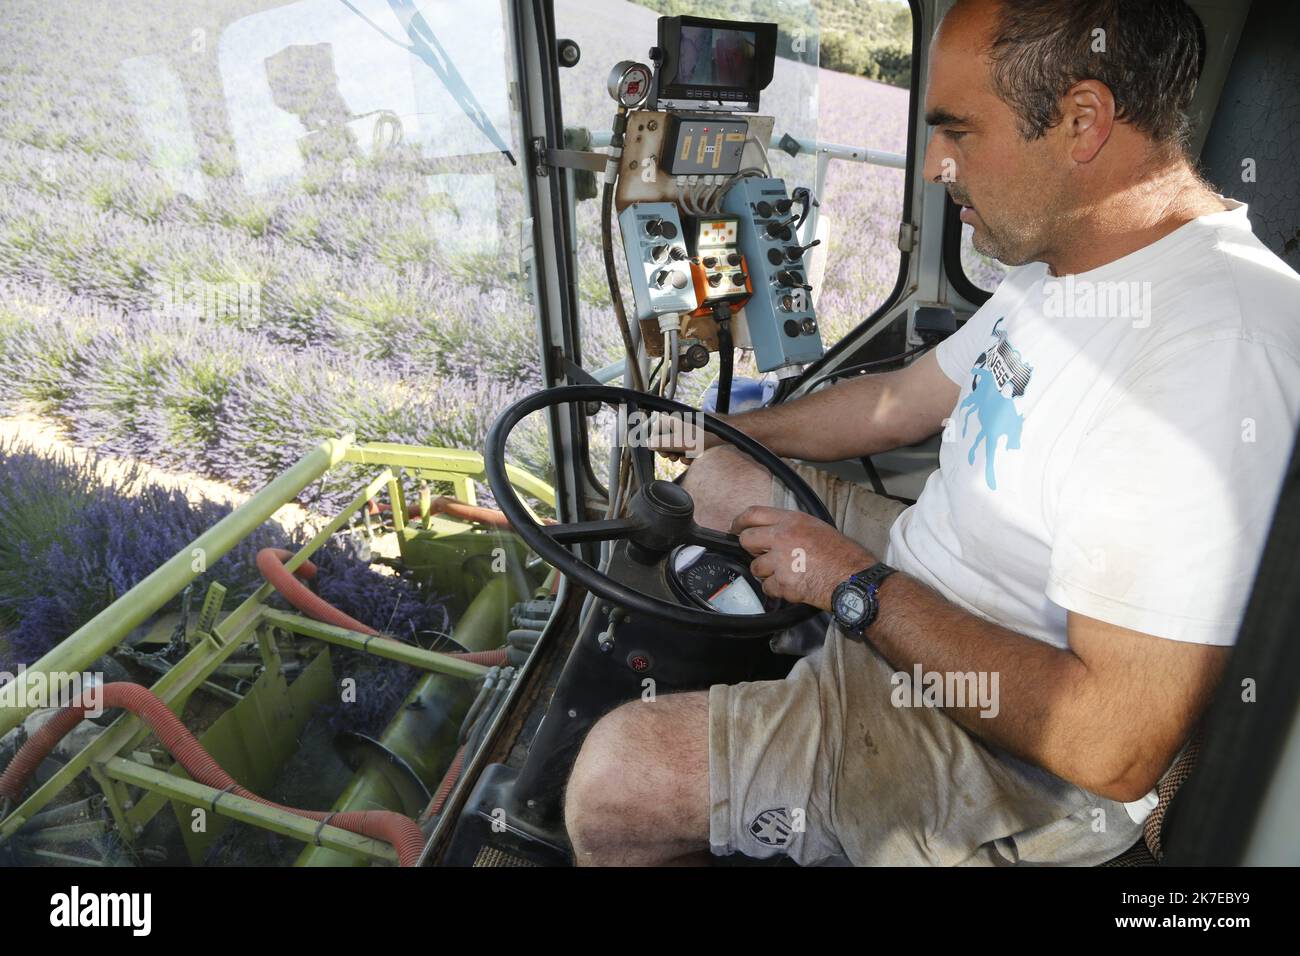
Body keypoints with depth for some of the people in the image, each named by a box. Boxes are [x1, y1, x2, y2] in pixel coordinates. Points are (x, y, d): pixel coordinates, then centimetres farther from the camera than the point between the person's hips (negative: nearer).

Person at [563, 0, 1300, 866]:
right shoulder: (1069, 261, 2)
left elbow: (1115, 747, -32)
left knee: (616, 778, -19)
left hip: (1014, 756, -9)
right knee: (717, 478, 17)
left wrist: (857, 588, -22)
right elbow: (901, 403, 13)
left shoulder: (1211, 354, -32)